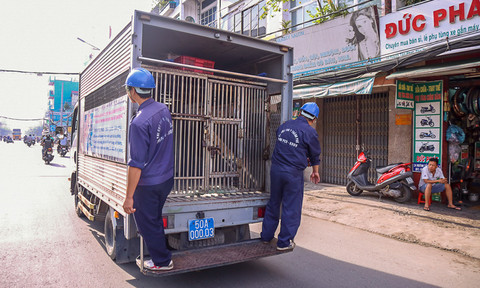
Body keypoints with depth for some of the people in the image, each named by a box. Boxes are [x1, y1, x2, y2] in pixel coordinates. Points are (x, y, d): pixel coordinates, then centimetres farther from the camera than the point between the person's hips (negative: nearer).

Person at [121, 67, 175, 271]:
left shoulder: (139, 122, -24)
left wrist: (128, 197, -17)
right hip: (168, 178, 8)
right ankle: (161, 254, 40)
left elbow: (136, 165, -23)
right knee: (155, 219, 25)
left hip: (148, 184, -8)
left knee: (147, 224, 12)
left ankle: (162, 261, 26)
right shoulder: (164, 109, -1)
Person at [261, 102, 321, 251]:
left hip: (275, 169, 5)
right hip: (293, 173, -5)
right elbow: (315, 155, 6)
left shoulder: (284, 125, 9)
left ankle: (266, 236, 30)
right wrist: (315, 172, 23)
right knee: (291, 207, 8)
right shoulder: (310, 132, -6)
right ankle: (284, 242, 17)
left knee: (273, 203, 18)